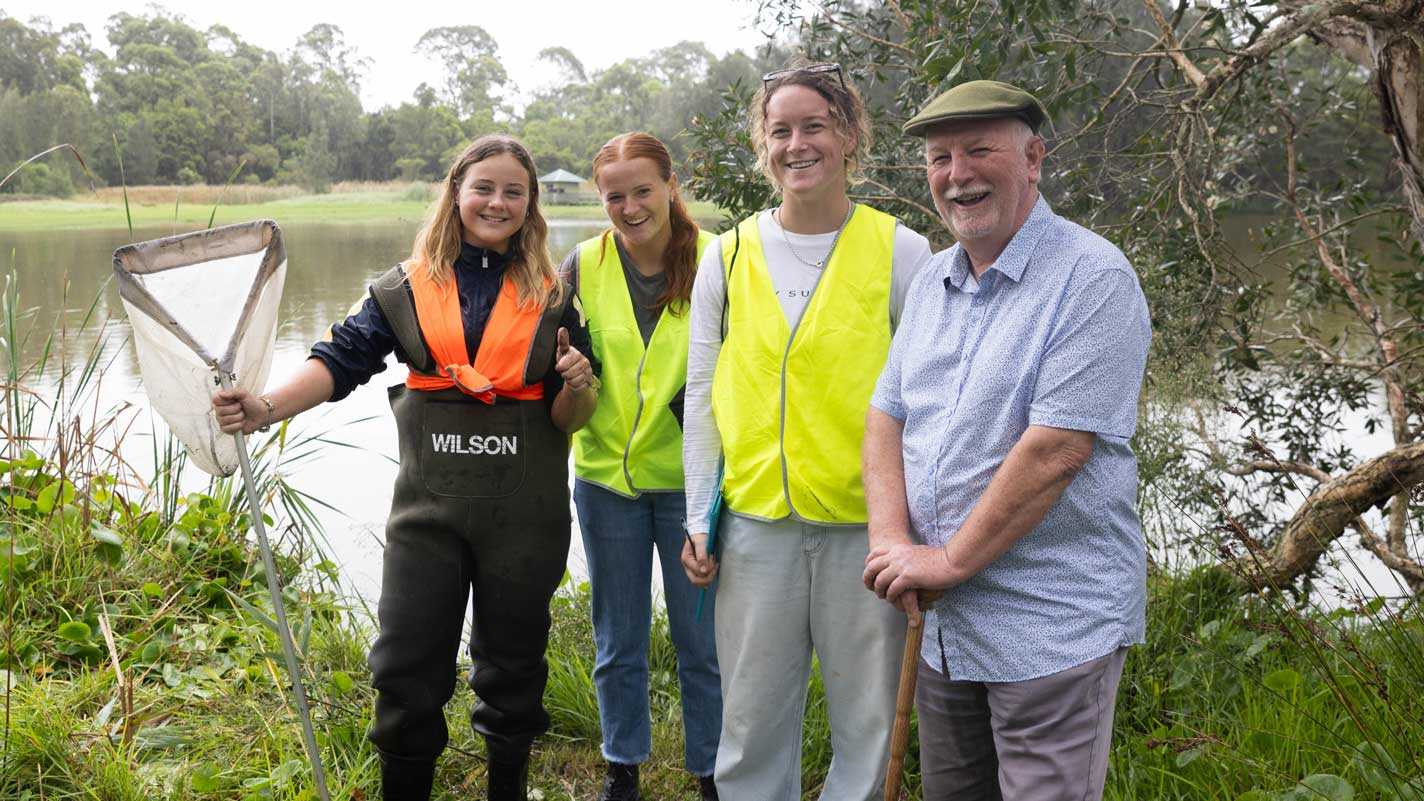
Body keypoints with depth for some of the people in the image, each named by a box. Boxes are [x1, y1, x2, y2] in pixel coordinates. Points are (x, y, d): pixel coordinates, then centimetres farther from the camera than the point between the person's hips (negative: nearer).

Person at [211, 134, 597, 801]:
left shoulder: (551, 298, 3)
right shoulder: (409, 287, 3)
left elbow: (568, 420, 4)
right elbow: (342, 360, -7)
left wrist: (577, 385, -19)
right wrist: (266, 408, -23)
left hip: (522, 515, 0)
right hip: (429, 508, 0)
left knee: (512, 665, 12)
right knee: (406, 669, 2)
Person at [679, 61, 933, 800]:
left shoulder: (900, 252, -1)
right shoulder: (728, 257, 6)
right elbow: (703, 397, 10)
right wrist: (699, 518, 7)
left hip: (866, 523, -2)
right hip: (755, 521, 2)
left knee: (868, 718, 9)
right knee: (752, 720, 11)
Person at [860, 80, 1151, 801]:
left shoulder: (1092, 277, -15)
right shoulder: (933, 282, 10)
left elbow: (1055, 449, -22)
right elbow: (887, 416, 9)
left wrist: (949, 559, -16)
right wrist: (892, 539, -8)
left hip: (1051, 627, -7)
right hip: (941, 620, 7)